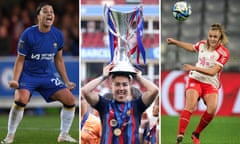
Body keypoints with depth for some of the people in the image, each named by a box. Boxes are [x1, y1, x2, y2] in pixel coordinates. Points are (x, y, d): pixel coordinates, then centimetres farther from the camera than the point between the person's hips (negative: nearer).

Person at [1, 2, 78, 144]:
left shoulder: (58, 35, -3)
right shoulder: (28, 34, -15)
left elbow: (59, 59, 10)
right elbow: (20, 59, -8)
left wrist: (66, 82, 12)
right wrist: (15, 80, -20)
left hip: (48, 75, 4)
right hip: (28, 75, -4)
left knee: (70, 100, -7)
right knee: (21, 100, -30)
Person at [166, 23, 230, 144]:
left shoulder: (223, 53, -11)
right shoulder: (202, 44, 2)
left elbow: (213, 71, -21)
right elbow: (191, 48, 27)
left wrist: (194, 68, -30)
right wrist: (175, 42, 27)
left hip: (211, 83, -2)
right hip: (195, 79, 2)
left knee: (212, 108, -25)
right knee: (190, 104, -24)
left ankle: (196, 134, -4)